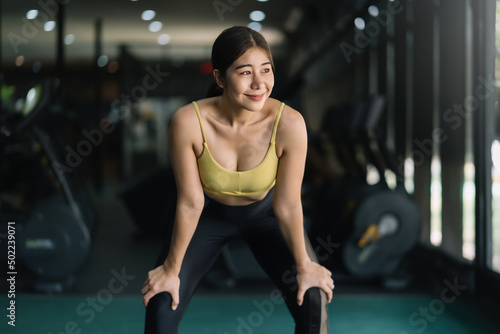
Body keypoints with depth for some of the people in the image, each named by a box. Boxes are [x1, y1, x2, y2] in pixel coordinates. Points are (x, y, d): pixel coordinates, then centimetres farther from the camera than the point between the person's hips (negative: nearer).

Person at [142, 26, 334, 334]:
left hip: (264, 213, 0)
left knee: (312, 303, -12)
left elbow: (287, 205, -20)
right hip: (209, 215, 0)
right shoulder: (188, 121, -33)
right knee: (162, 307, -11)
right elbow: (190, 203, -20)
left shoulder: (289, 123, -33)